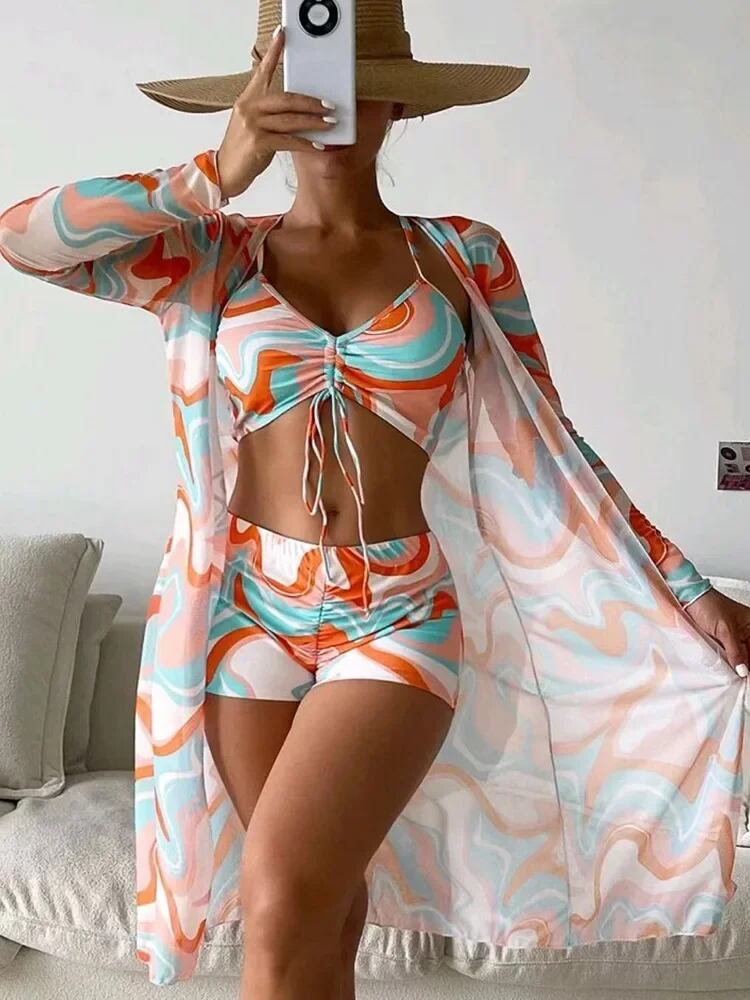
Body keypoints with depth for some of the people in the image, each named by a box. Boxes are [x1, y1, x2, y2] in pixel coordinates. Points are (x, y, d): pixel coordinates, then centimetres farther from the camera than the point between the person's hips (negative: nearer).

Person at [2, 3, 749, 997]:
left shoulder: (465, 254, 4)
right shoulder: (213, 256, 5)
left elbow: (546, 448, 5)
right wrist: (213, 175, -17)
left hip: (400, 617, -1)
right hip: (251, 609, 2)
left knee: (282, 907, -16)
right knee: (323, 912, 11)